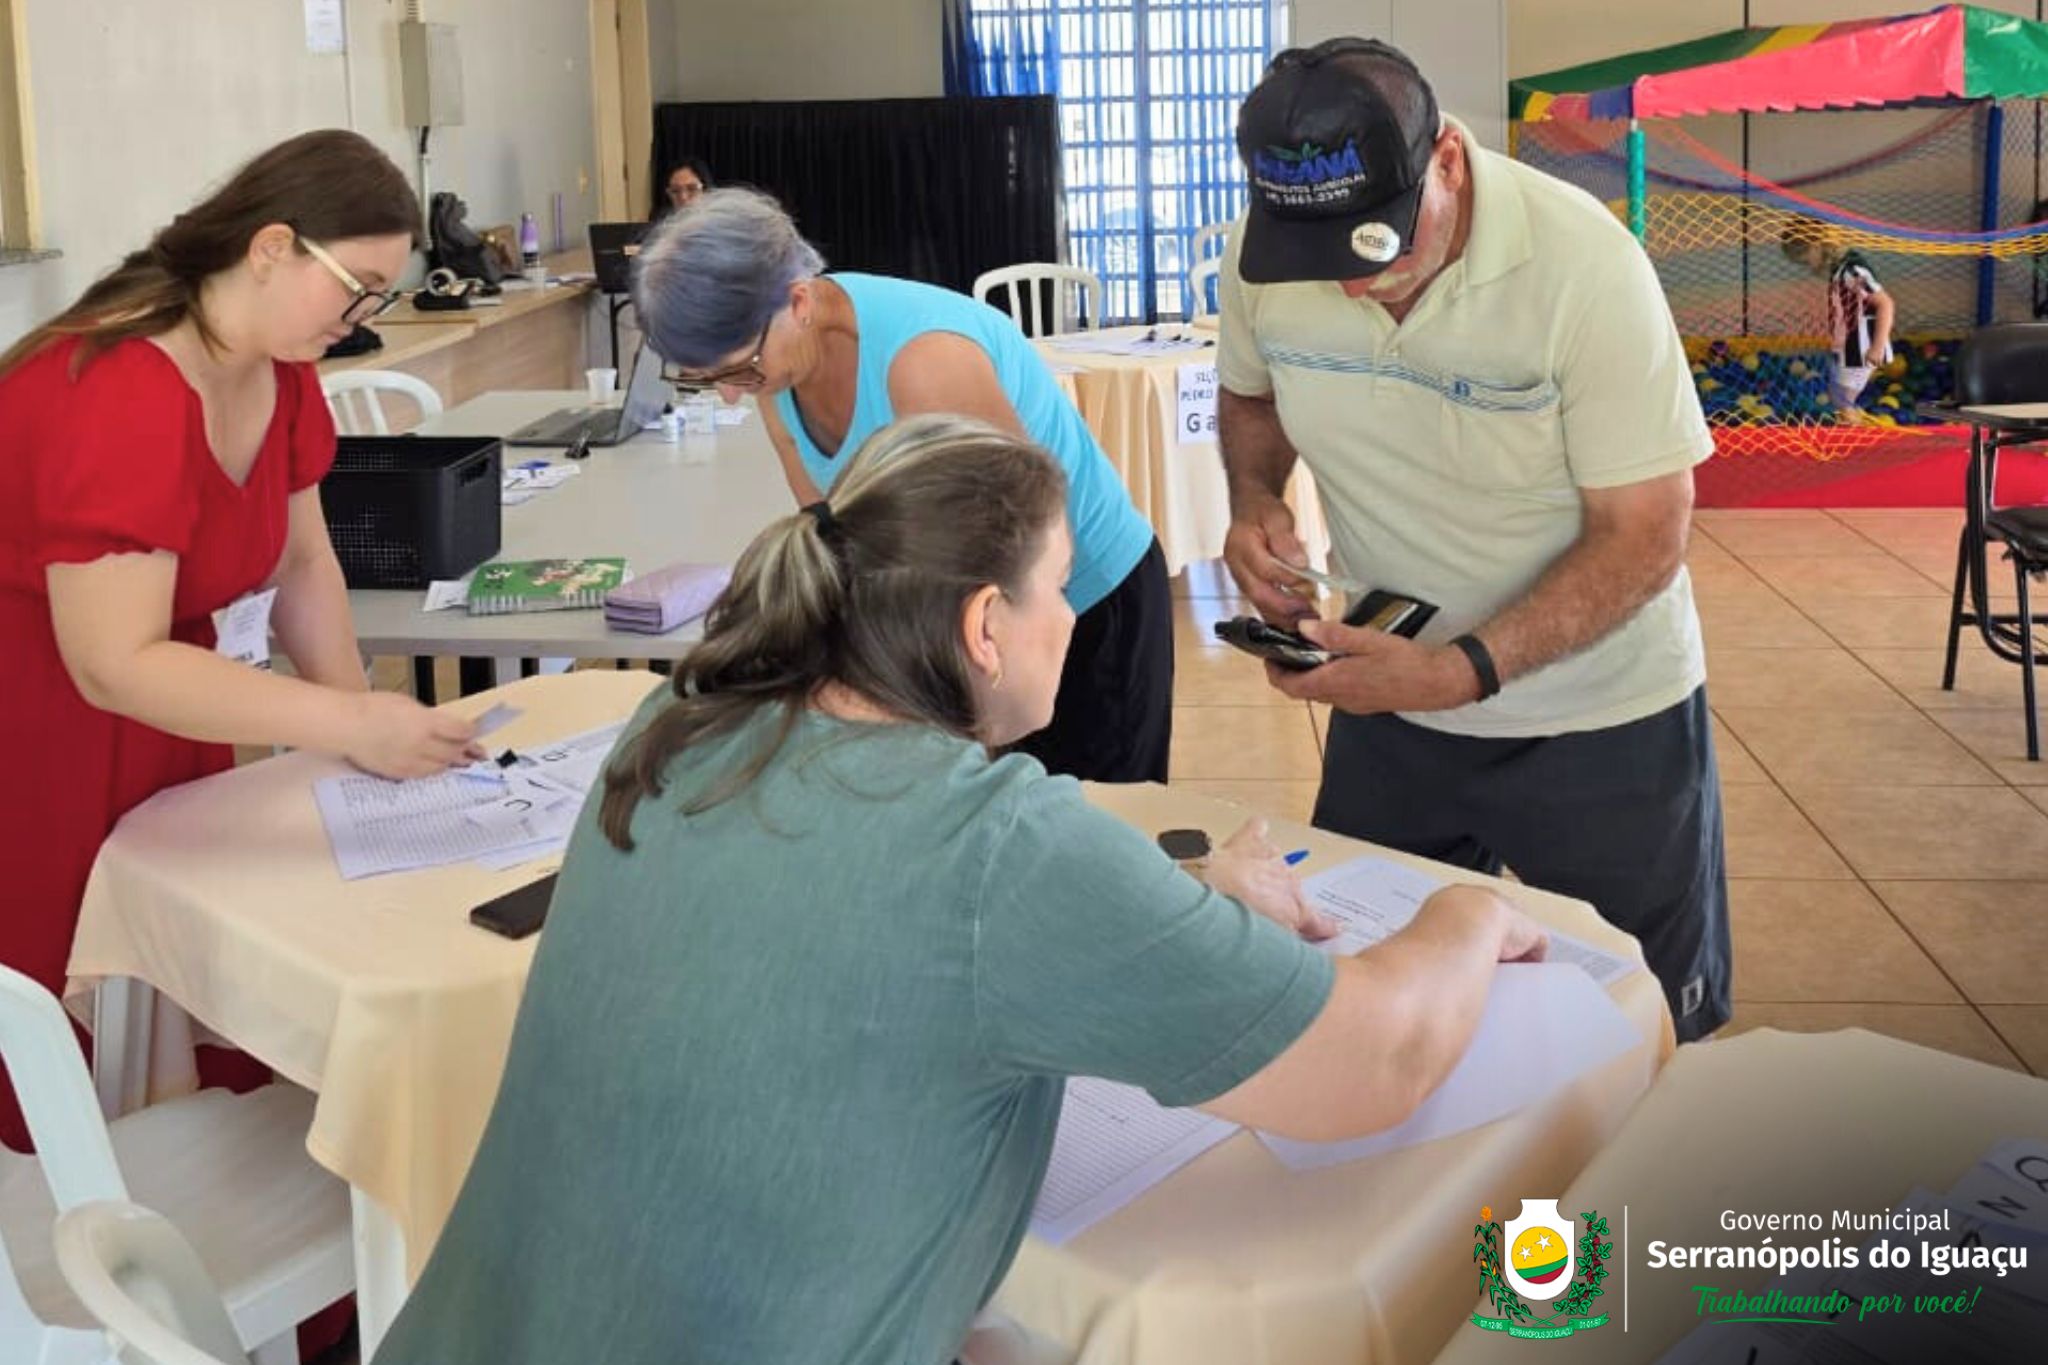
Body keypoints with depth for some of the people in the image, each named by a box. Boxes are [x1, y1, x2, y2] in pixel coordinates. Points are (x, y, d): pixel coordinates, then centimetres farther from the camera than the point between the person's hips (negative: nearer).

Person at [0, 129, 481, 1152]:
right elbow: (115, 664, -33)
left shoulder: (278, 369, -3)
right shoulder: (122, 396, -31)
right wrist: (349, 725, -37)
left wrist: (363, 718, -6)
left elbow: (300, 563, 6)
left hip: (151, 707, 8)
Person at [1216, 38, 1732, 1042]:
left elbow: (1646, 534, -22)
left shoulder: (1581, 263, -26)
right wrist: (1253, 500, -13)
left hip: (1597, 717, -3)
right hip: (1392, 693, 4)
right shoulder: (1263, 256, -13)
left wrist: (1465, 671, -32)